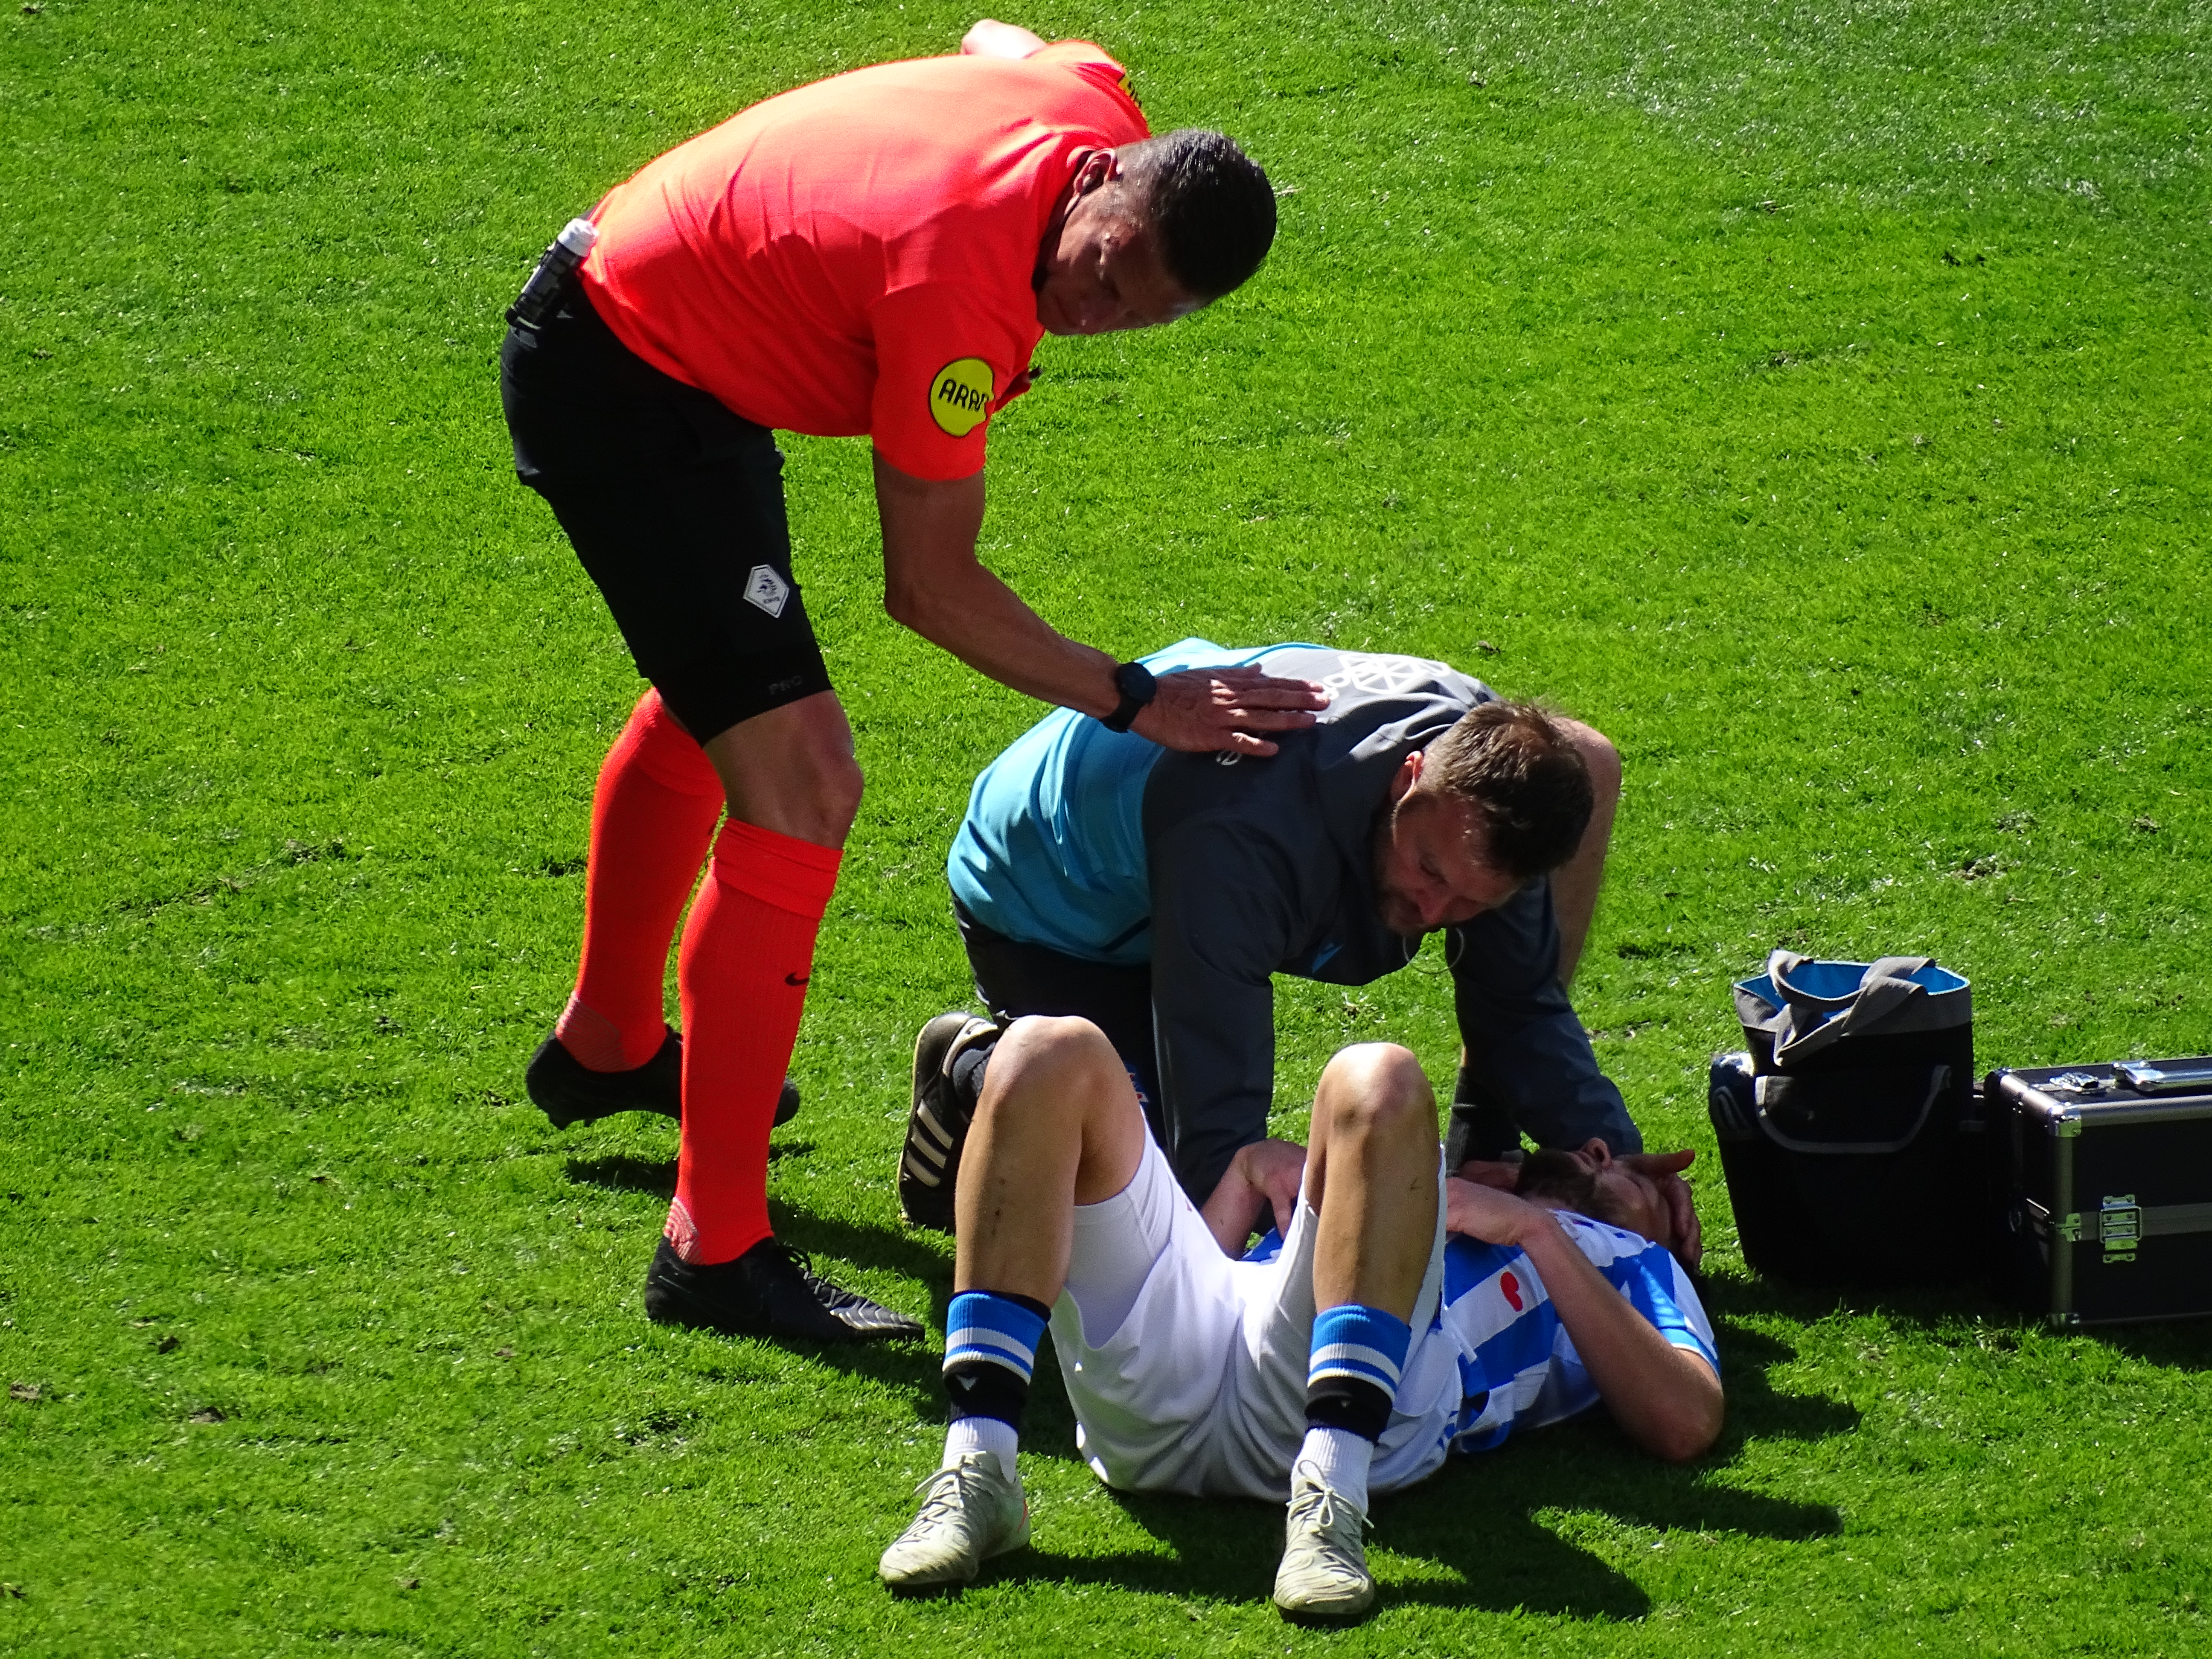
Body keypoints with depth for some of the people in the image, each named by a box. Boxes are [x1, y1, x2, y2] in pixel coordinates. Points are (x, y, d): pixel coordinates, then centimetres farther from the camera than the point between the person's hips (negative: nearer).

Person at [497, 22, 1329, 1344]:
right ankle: (716, 1249, -16)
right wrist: (1140, 703, -24)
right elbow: (931, 591, -27)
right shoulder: (959, 286, -36)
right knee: (799, 782, -19)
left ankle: (608, 1045, 58)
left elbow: (996, 38, 14)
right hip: (614, 388, -11)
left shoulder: (1092, 96, -14)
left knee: (712, 696, 33)